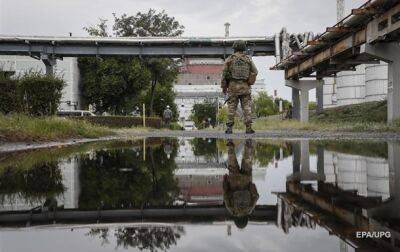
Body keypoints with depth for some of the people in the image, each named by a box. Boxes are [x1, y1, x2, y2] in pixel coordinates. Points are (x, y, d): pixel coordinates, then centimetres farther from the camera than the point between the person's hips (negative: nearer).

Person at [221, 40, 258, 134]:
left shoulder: (230, 59, -2)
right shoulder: (248, 59, 2)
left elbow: (224, 74, -2)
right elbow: (255, 72, 8)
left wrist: (223, 87, 6)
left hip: (233, 86, 0)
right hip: (245, 87, 1)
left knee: (232, 107, 4)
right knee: (246, 107, 3)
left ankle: (229, 128, 2)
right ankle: (248, 128, -1)